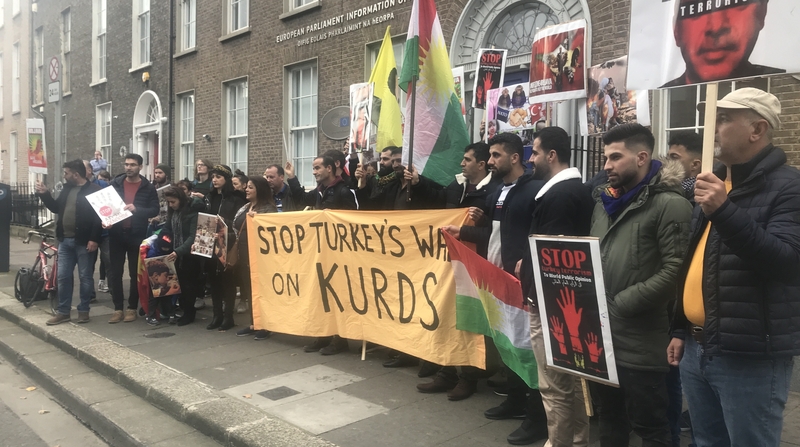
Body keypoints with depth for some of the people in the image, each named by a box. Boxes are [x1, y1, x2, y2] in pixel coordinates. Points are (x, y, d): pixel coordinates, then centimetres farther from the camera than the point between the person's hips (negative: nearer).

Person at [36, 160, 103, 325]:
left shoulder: (93, 190, -12)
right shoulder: (67, 188, 12)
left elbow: (99, 216, -17)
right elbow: (56, 208, 23)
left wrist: (94, 239, -21)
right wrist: (44, 194, 10)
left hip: (83, 242, -7)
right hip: (65, 240, 7)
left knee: (85, 276, 4)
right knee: (63, 276, 9)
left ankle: (84, 310, 16)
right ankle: (63, 311, 18)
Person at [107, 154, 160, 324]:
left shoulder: (148, 187, 0)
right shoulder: (115, 183, 5)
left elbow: (154, 210, -5)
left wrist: (137, 209, -21)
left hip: (136, 235, -2)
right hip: (116, 234, 2)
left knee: (135, 273, 6)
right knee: (116, 273, 5)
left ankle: (132, 308, 16)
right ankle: (118, 308, 14)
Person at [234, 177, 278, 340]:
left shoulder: (268, 208, -8)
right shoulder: (244, 208, 17)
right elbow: (237, 229, 21)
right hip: (244, 253, 8)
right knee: (248, 287, 11)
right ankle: (253, 323, 21)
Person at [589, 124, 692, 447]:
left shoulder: (669, 204, -11)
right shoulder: (605, 201, 14)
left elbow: (676, 270, -19)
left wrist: (621, 304, -18)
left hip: (640, 342, -7)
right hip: (599, 334, 7)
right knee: (608, 418, 21)